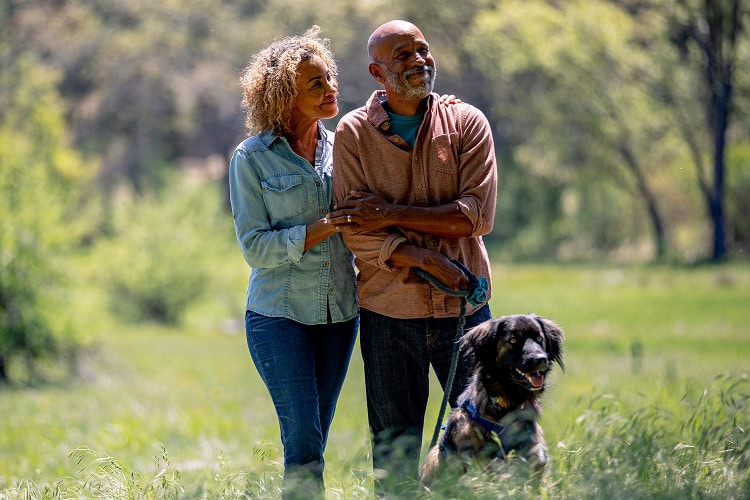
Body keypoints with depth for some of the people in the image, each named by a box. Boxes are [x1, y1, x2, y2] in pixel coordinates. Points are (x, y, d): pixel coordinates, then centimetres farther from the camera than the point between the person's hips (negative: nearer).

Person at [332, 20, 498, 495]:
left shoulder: (467, 122, 0)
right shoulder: (353, 133, -1)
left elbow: (477, 216, -10)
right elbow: (359, 234, -8)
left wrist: (392, 214, -14)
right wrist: (430, 262, -18)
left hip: (463, 308, 1)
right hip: (389, 312, 0)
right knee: (394, 453, 7)